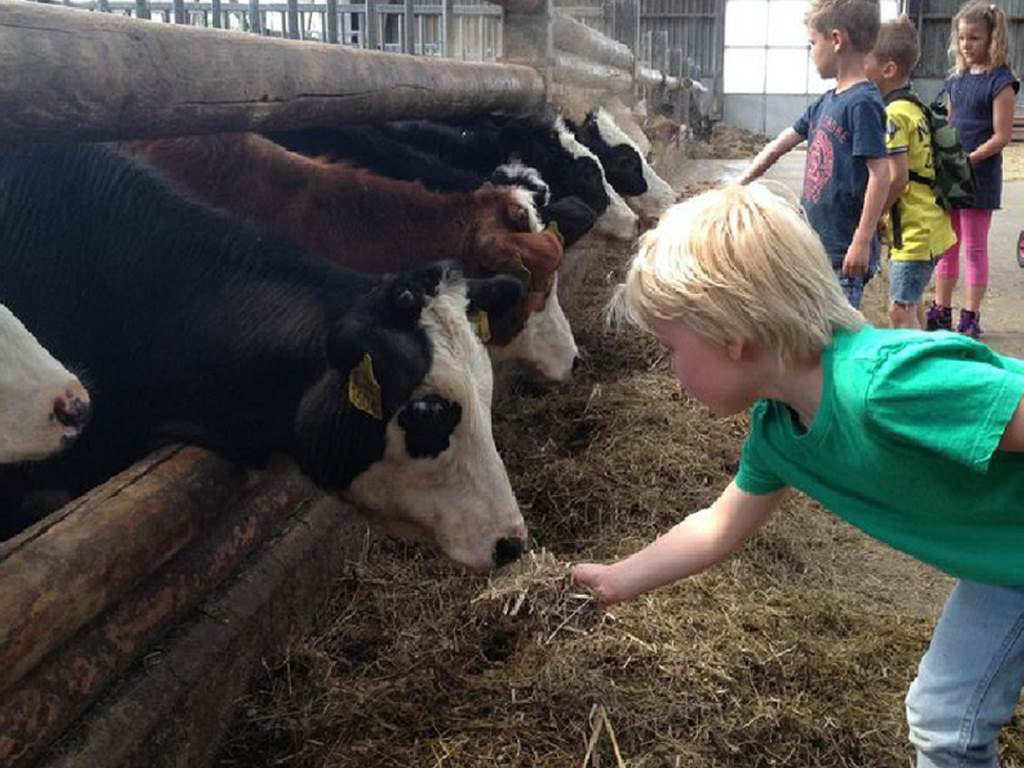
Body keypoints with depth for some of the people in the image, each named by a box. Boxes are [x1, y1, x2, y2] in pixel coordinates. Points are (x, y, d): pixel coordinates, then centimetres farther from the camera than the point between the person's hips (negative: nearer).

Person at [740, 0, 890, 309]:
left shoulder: (863, 102, -15)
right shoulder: (826, 102, 11)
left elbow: (880, 174, -19)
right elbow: (780, 145, 21)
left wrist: (862, 241, -21)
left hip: (843, 254, -9)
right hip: (817, 247, 9)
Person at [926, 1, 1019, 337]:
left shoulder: (1000, 82, -10)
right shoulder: (956, 79, 9)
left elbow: (1001, 136, -14)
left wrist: (966, 160, -20)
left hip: (979, 177, -6)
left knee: (974, 248, 2)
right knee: (946, 245, 12)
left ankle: (970, 317, 10)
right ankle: (941, 311, 21)